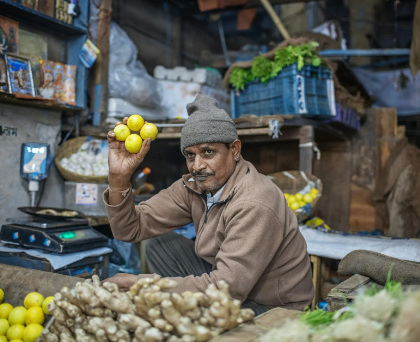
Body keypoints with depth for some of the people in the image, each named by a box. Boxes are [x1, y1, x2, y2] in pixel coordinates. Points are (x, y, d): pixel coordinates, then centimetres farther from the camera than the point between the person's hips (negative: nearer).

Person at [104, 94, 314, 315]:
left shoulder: (255, 205, -29)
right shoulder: (194, 187, -5)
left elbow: (228, 287, -32)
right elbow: (131, 229, -4)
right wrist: (119, 178, -22)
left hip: (272, 310, -7)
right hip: (231, 283, 8)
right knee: (160, 245, 2)